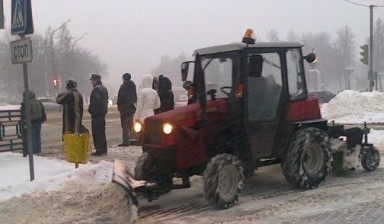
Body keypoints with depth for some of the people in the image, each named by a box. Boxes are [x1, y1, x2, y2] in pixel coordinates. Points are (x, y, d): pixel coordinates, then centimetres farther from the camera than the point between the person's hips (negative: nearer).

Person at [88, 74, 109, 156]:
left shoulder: (96, 89, -16)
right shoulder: (104, 88, 16)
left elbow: (95, 101, -24)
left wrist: (90, 109, -12)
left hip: (96, 113, -10)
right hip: (103, 112, 10)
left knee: (96, 132, -6)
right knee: (102, 131, 16)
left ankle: (99, 150, -7)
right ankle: (103, 149, 21)